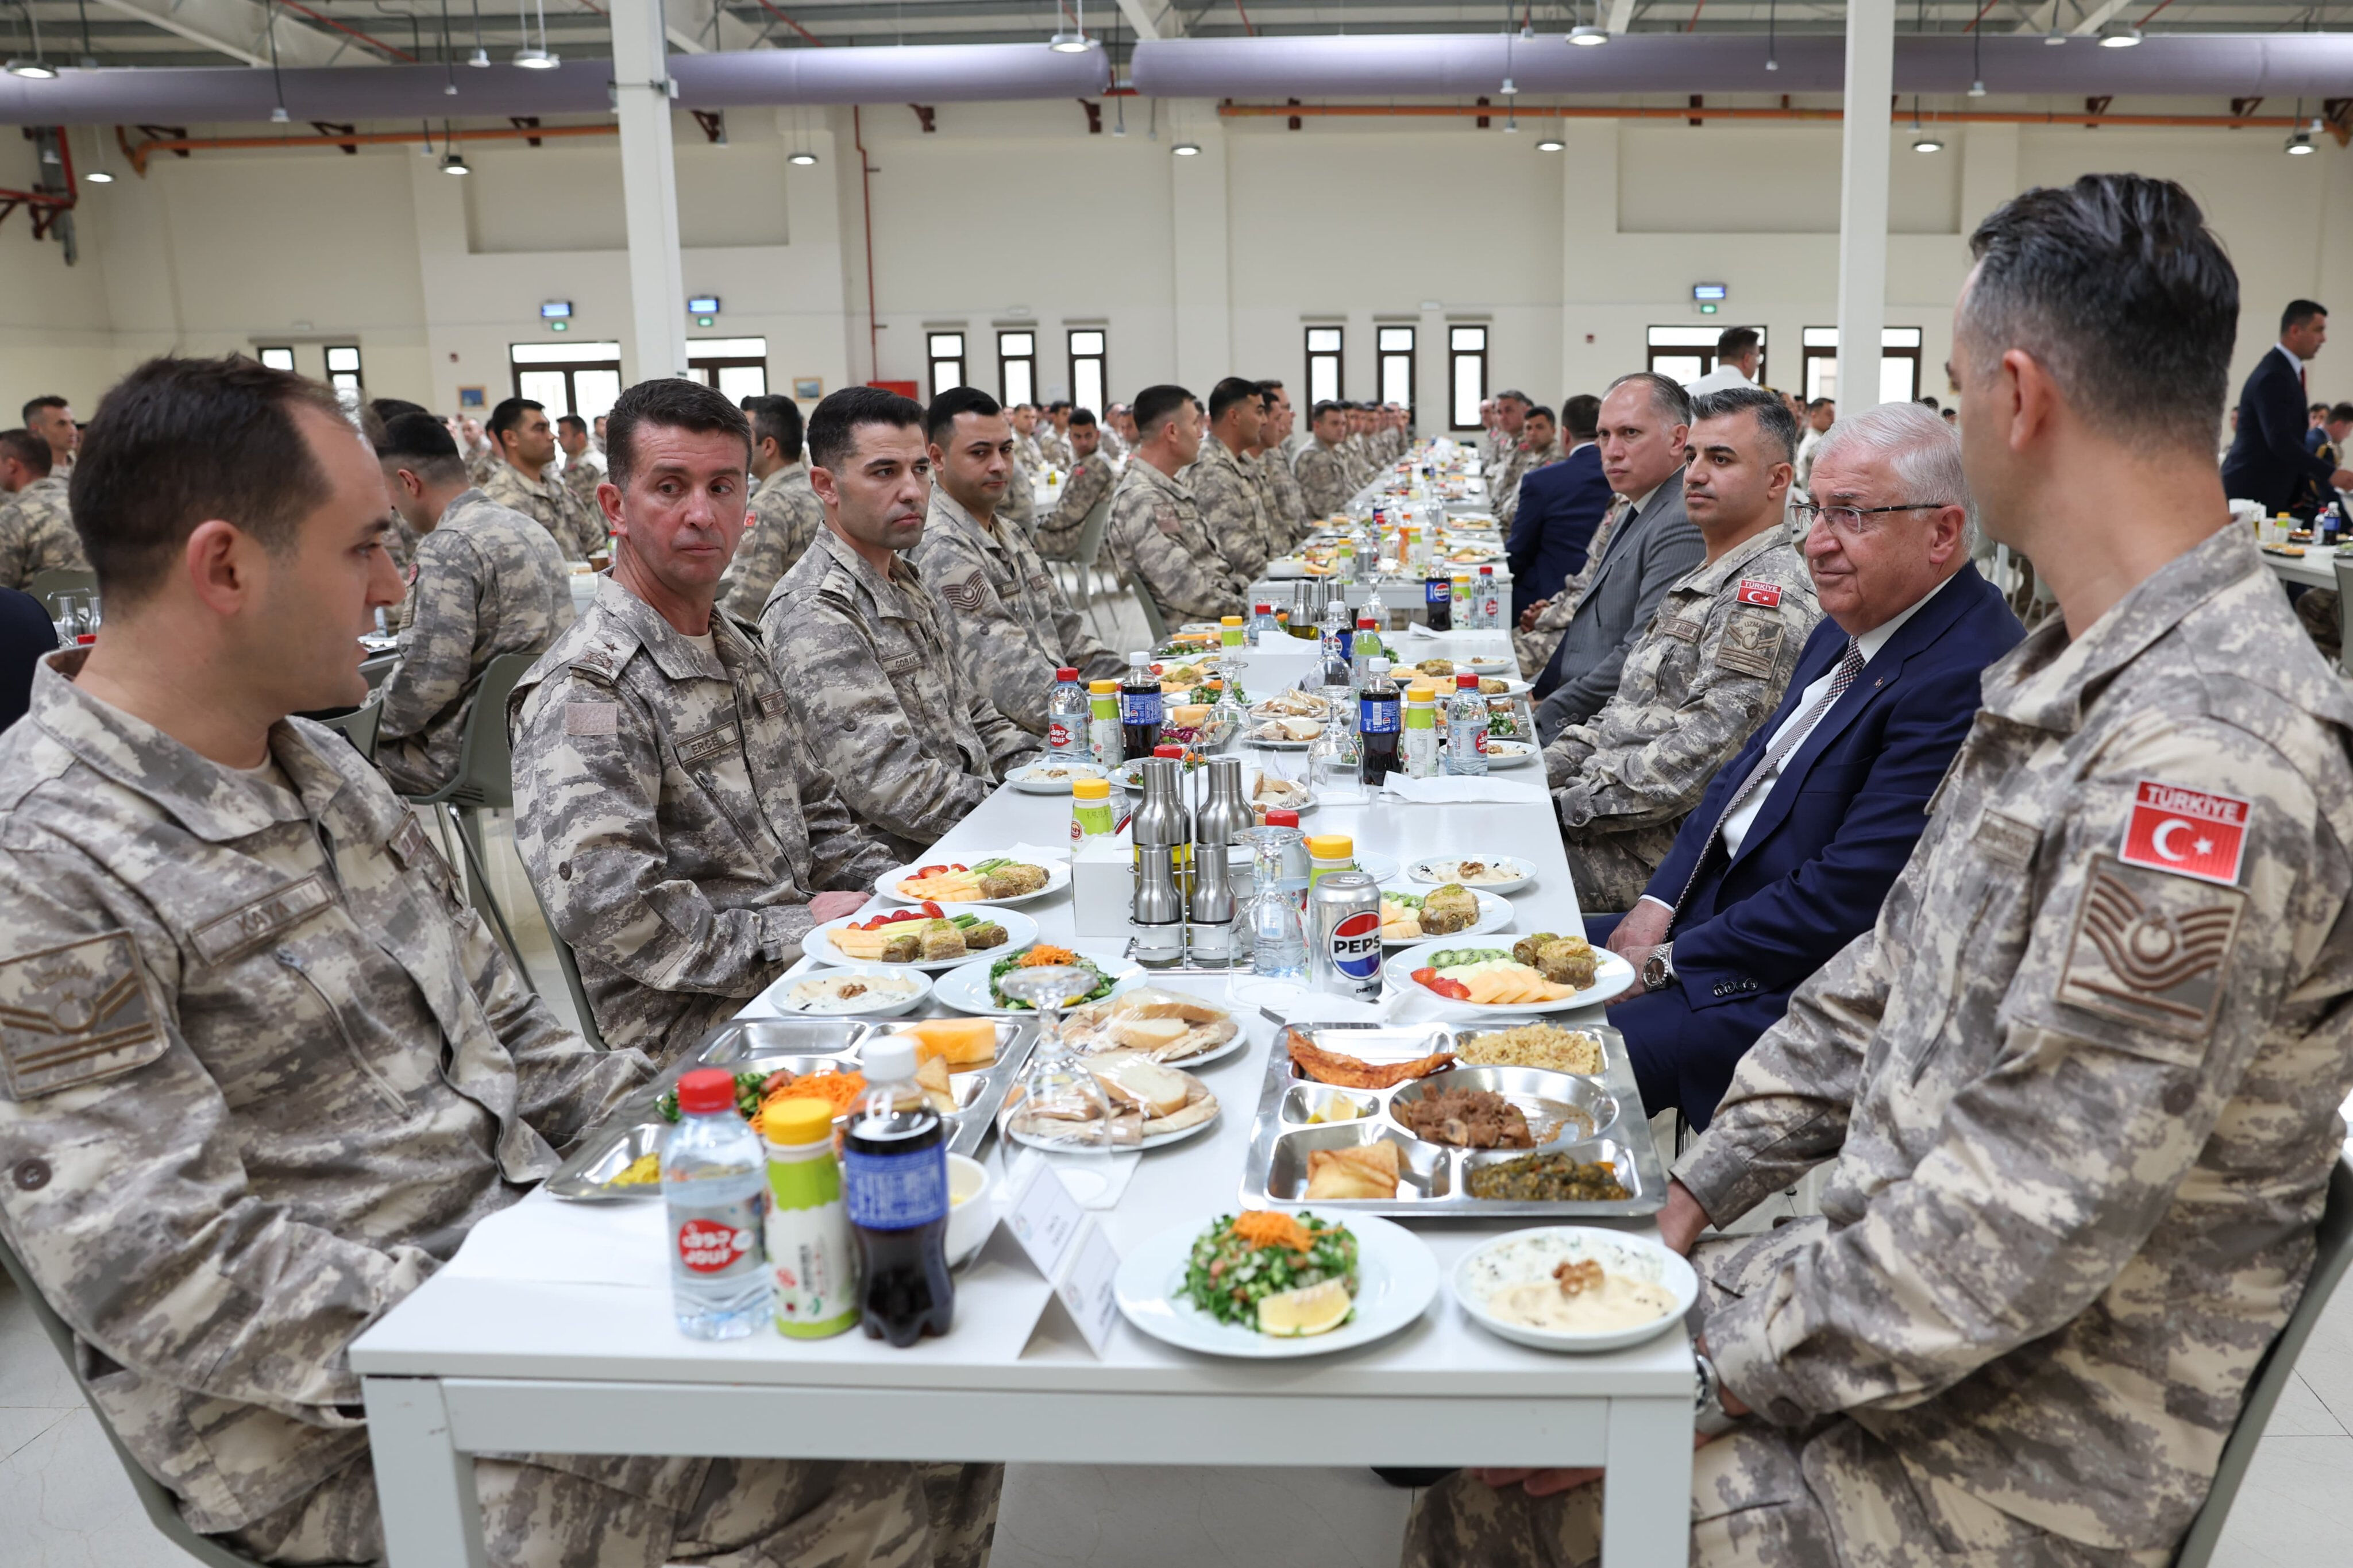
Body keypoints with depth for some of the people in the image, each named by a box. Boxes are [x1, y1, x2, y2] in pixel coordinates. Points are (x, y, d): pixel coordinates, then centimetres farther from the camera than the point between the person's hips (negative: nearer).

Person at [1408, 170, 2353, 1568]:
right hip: (1888, 1310, 8)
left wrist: (1741, 1354, -17)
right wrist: (1699, 1193, 7)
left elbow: (2032, 1222, -28)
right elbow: (1891, 977, 12)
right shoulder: (2071, 680, 6)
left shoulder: (2215, 753, -27)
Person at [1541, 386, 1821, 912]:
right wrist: (1545, 771, 5)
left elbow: (1700, 756, -22)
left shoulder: (1771, 597, -15)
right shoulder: (1700, 583, 18)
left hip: (1662, 848, -9)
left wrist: (1565, 807, -18)